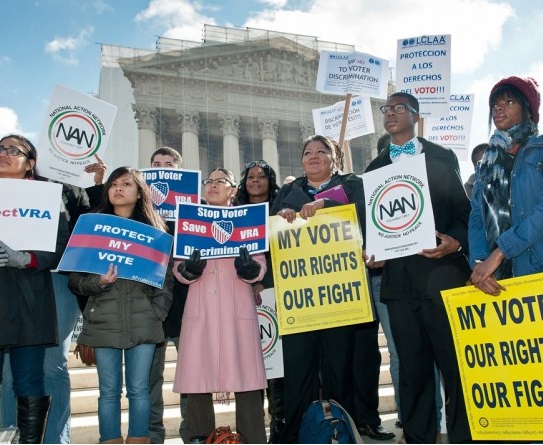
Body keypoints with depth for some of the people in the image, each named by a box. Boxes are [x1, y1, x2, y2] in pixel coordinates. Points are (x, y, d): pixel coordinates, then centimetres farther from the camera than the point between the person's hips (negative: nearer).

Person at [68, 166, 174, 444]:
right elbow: (75, 278, 5)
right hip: (103, 322, 1)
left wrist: (158, 312, -5)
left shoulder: (154, 228, 8)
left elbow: (166, 277, 6)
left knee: (138, 389, 3)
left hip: (143, 322, 0)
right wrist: (99, 282, -14)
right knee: (109, 391, 5)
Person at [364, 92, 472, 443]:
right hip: (398, 279, 3)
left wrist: (457, 241, -15)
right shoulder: (375, 167, 16)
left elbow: (462, 209, 3)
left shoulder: (442, 157, 8)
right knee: (412, 367, 9)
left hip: (441, 273, -2)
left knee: (455, 362, 1)